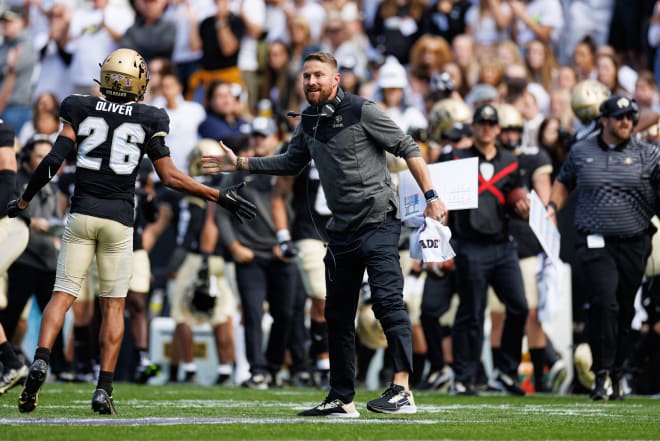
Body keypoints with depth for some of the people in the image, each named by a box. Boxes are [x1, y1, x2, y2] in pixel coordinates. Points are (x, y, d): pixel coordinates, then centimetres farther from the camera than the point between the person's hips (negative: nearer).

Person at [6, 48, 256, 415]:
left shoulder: (82, 111, 4)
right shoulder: (147, 120, 0)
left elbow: (54, 161, -2)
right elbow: (170, 177, -2)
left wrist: (24, 200, 11)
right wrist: (220, 196, 4)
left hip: (81, 214, 1)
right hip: (118, 219, -1)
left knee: (63, 295, 3)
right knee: (114, 305, 7)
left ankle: (41, 360, -20)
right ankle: (104, 389, 1)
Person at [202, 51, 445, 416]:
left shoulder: (362, 111, -8)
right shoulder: (309, 122, 13)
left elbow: (408, 149, -6)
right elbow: (292, 163, 29)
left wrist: (431, 196, -11)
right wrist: (240, 164, 23)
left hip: (378, 220, -8)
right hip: (342, 229, 8)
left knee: (387, 301, -18)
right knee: (337, 315, 9)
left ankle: (401, 391, -20)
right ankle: (341, 399, 17)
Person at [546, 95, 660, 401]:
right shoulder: (581, 152, 9)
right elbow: (564, 182, 23)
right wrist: (553, 207, 6)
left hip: (634, 244, 1)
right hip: (595, 243, -1)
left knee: (625, 311, 6)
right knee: (604, 302, -18)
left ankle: (615, 375, 19)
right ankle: (602, 373, -14)